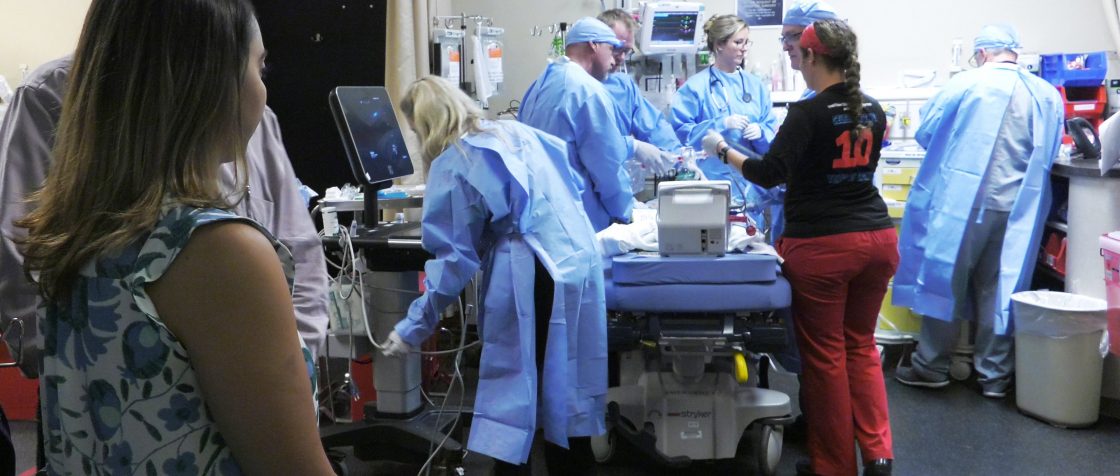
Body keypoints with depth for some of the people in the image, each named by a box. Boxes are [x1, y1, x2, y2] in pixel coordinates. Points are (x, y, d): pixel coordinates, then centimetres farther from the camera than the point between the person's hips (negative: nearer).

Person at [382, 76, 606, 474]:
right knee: (565, 389, 16)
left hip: (532, 277, -7)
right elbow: (573, 181, 22)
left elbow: (455, 258, -7)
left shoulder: (451, 165, -4)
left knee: (513, 394, 2)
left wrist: (414, 327, -2)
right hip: (580, 260, 7)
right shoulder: (518, 131, 15)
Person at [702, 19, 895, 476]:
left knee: (825, 354, 5)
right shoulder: (873, 111, 8)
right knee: (861, 344, 18)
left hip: (822, 246, -6)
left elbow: (768, 174, -15)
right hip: (877, 238, 7)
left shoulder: (810, 112, -13)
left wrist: (723, 150, 1)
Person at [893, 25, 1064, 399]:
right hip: (1017, 208, 4)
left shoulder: (966, 83, -6)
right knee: (1000, 287, 10)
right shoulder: (1047, 95, 5)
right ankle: (995, 375, 17)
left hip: (962, 200, -3)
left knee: (944, 277, 7)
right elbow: (1048, 155, 14)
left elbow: (925, 132, 1)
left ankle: (931, 366, 14)